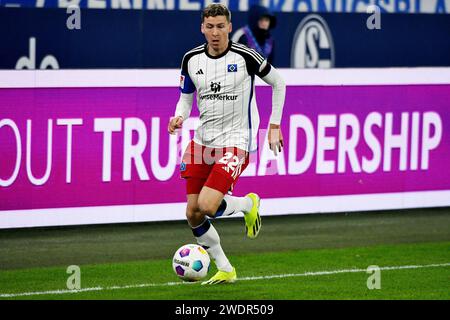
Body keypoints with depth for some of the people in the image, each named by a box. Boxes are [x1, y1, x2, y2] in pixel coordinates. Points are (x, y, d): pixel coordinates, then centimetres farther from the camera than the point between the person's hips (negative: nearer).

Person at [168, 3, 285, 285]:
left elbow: (278, 83, 4)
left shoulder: (244, 56, -10)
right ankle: (225, 270, 21)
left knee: (206, 206, -21)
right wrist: (179, 118, -7)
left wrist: (274, 127, 4)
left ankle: (249, 203, 12)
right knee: (193, 215, 2)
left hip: (234, 141, -5)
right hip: (203, 140, 5)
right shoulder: (192, 59, 1)